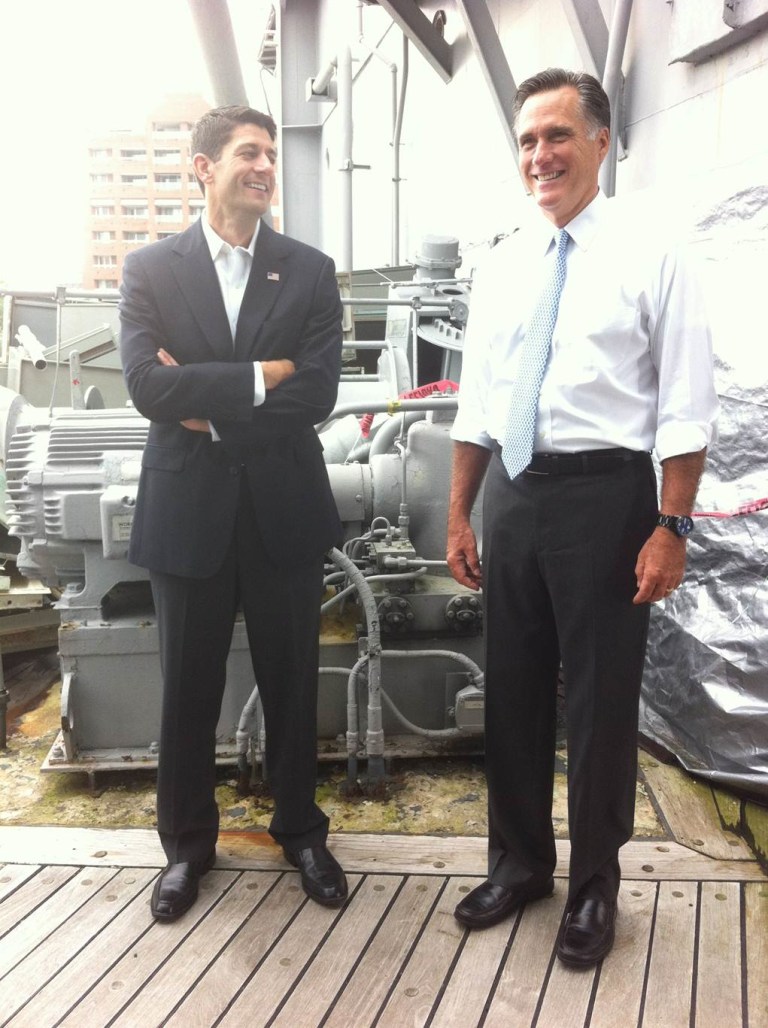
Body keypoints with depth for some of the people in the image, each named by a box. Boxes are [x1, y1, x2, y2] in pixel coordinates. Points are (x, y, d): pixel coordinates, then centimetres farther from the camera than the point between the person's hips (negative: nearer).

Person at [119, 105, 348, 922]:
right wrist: (261, 377, -14)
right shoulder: (150, 268, 1)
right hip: (188, 507, 0)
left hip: (284, 506, 1)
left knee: (291, 680, 13)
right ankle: (187, 841, 33)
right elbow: (147, 386, -13)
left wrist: (204, 403, -11)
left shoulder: (309, 271, 2)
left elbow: (316, 396, -10)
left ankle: (300, 828, 35)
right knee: (188, 687, 12)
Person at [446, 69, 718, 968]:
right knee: (512, 690, 14)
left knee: (599, 698, 7)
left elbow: (685, 410, -8)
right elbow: (475, 405, 12)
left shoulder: (651, 259, -4)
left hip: (604, 494, -5)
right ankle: (518, 862, 36)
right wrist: (459, 516, 9)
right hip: (512, 495, 5)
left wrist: (670, 528, -14)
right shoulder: (500, 268, 11)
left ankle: (594, 885, 29)